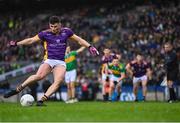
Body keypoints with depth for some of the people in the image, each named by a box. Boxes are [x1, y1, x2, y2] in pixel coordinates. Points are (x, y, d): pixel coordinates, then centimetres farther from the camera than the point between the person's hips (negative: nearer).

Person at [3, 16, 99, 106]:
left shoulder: (66, 32, 5)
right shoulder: (45, 33, 0)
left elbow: (79, 40, 15)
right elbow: (31, 40, 5)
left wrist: (89, 46, 6)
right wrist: (16, 43, 0)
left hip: (61, 62, 2)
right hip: (48, 60, -2)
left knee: (58, 80, -26)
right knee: (39, 76, -30)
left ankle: (42, 100, -27)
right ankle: (18, 89, -19)